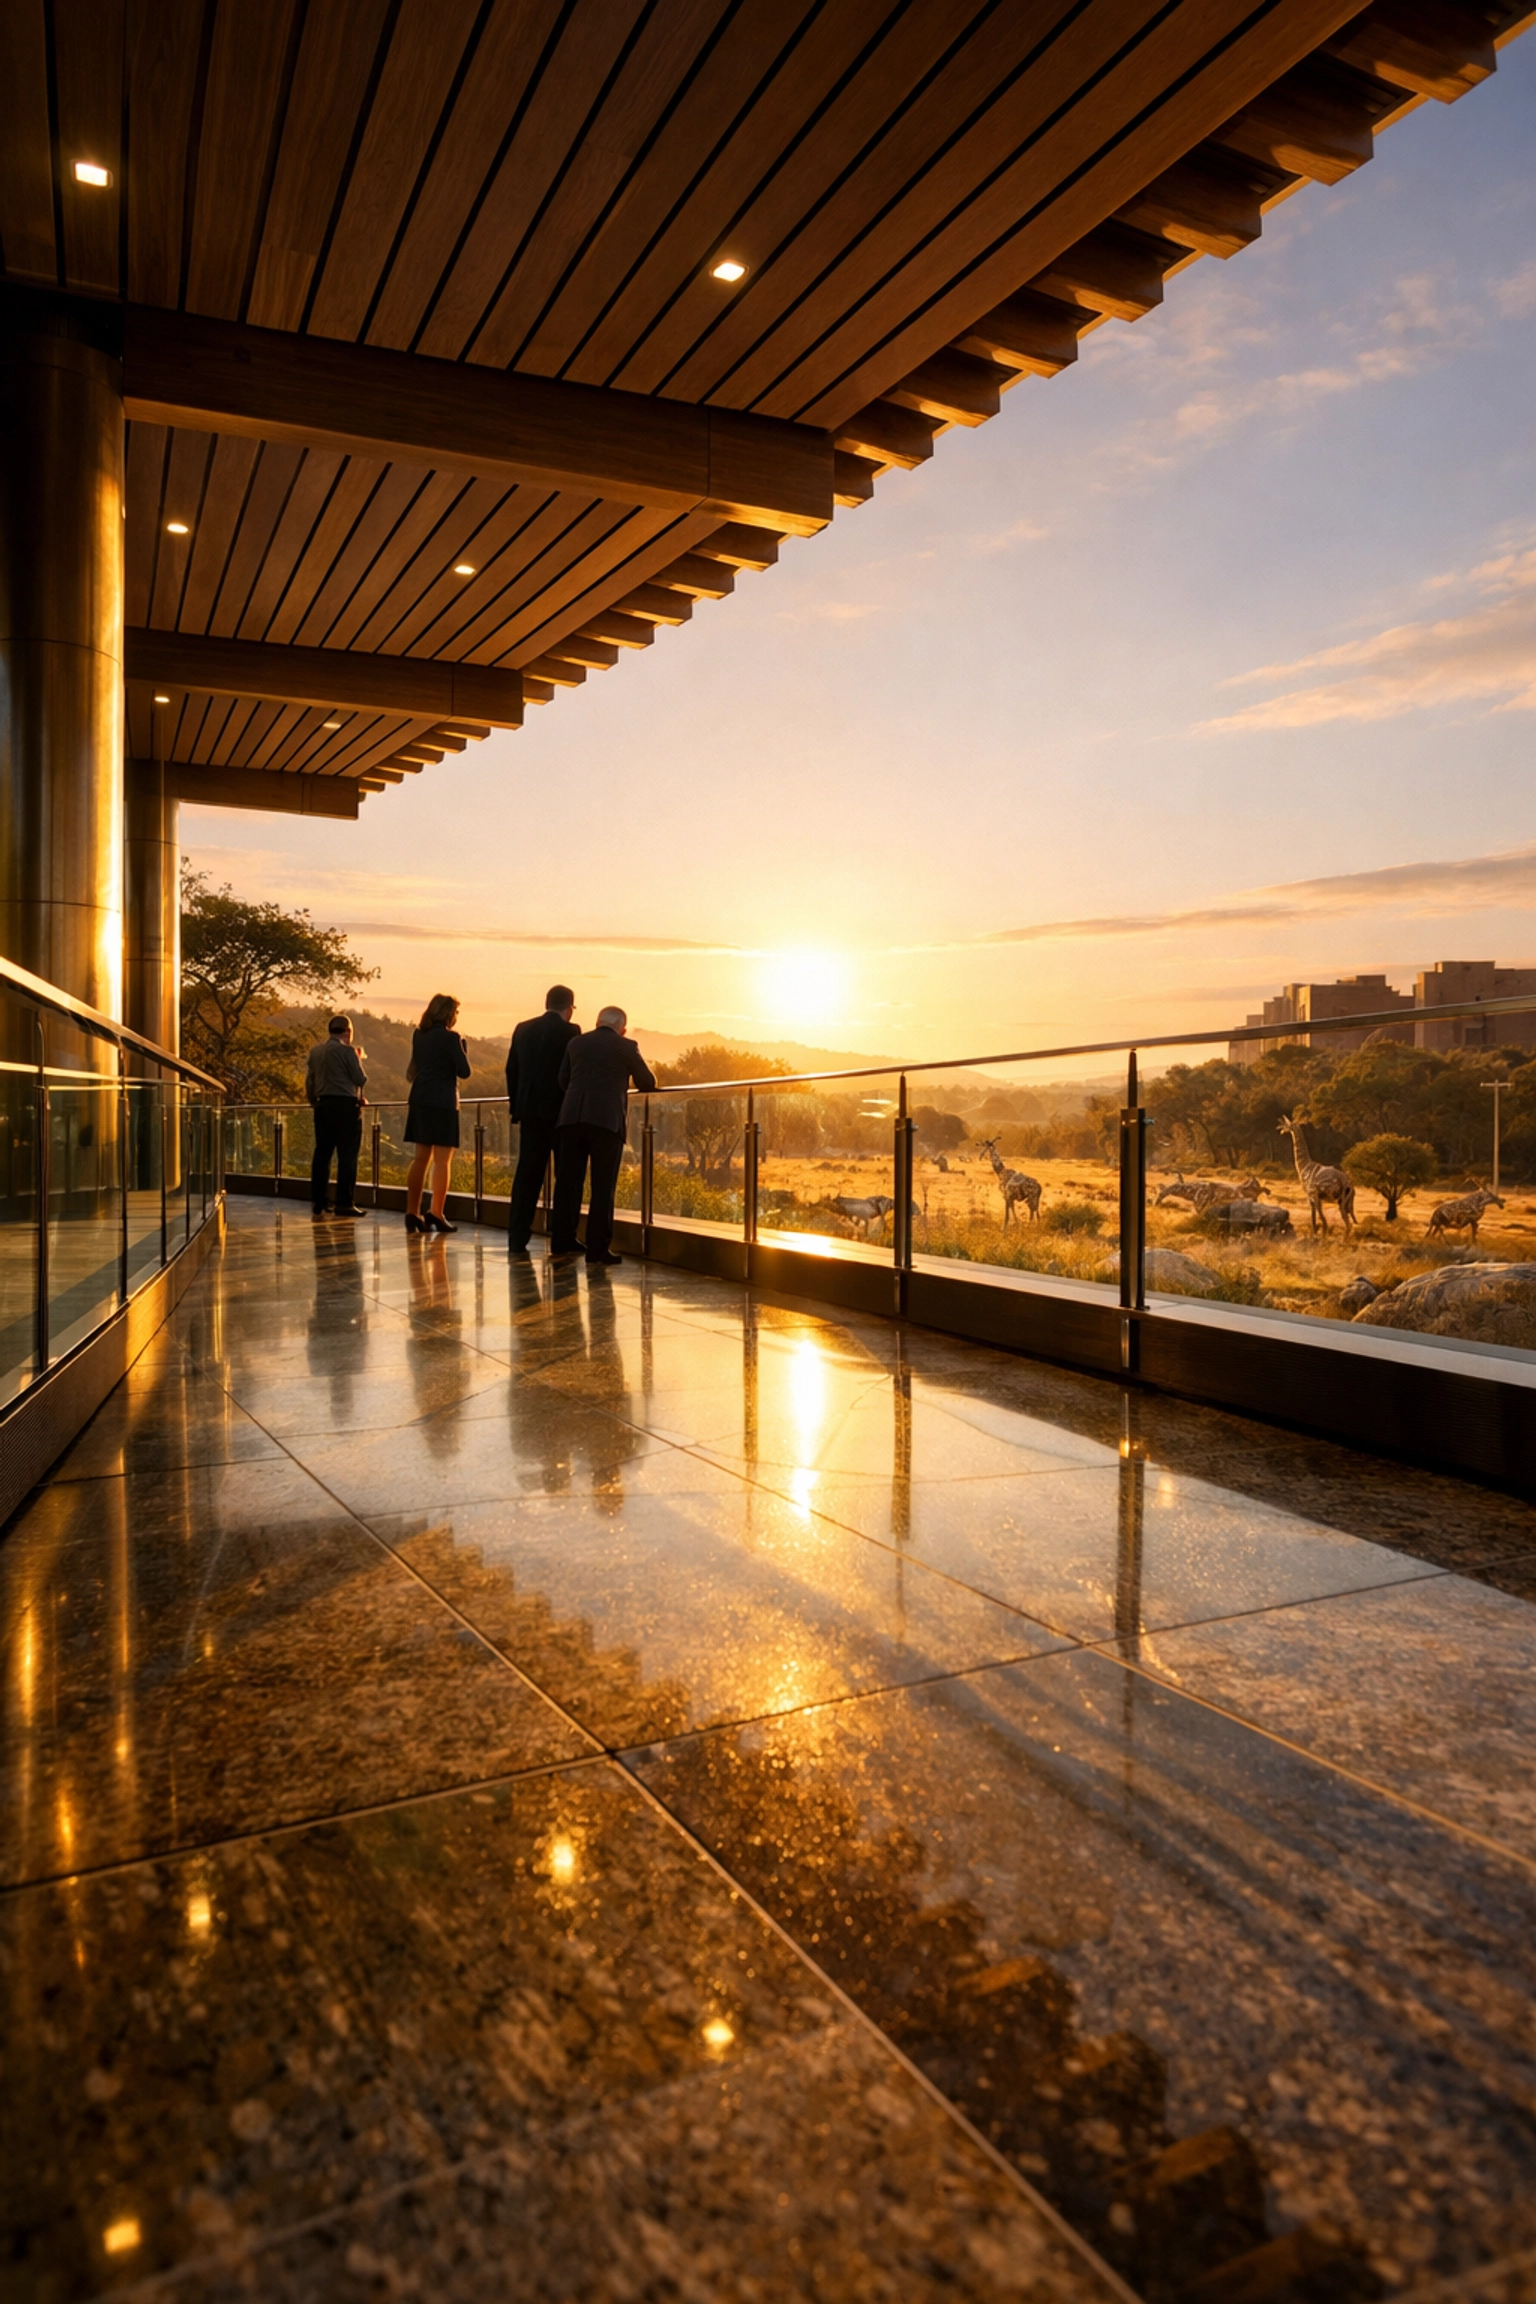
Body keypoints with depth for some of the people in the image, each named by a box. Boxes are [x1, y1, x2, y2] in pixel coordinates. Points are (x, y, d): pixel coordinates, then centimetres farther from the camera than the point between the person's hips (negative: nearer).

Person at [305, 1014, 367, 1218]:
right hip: (345, 1105, -6)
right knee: (347, 1155, -3)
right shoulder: (347, 1050, -9)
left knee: (322, 1154, 8)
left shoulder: (315, 1052, 10)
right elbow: (360, 1079, -9)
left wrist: (314, 1102, 26)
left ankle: (318, 1203, 9)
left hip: (323, 1105, 6)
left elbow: (309, 1081, 13)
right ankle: (344, 1203, -6)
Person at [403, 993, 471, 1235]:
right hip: (442, 1102, -7)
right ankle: (436, 1215, -6)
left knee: (421, 1158, 12)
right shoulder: (450, 1038, -11)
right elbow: (464, 1071, -10)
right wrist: (464, 1049, 5)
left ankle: (412, 1213, 12)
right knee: (442, 1160, -3)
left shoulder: (418, 1035, 9)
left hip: (420, 1099, 7)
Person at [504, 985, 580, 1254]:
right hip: (561, 1112, -5)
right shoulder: (570, 1031, -7)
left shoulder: (523, 1029, 9)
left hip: (529, 1111, 5)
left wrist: (517, 1107, 18)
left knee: (527, 1174, 7)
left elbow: (511, 1071, 11)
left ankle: (517, 1239, 4)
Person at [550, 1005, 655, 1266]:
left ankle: (562, 1242, 15)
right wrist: (624, 1080, 33)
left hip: (572, 1117, 4)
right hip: (607, 1120, -4)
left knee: (568, 1181, 11)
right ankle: (597, 1249, -2)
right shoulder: (626, 1047, 4)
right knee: (602, 1186, 0)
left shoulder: (576, 1043, 14)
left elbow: (563, 1080, 17)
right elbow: (648, 1083, 12)